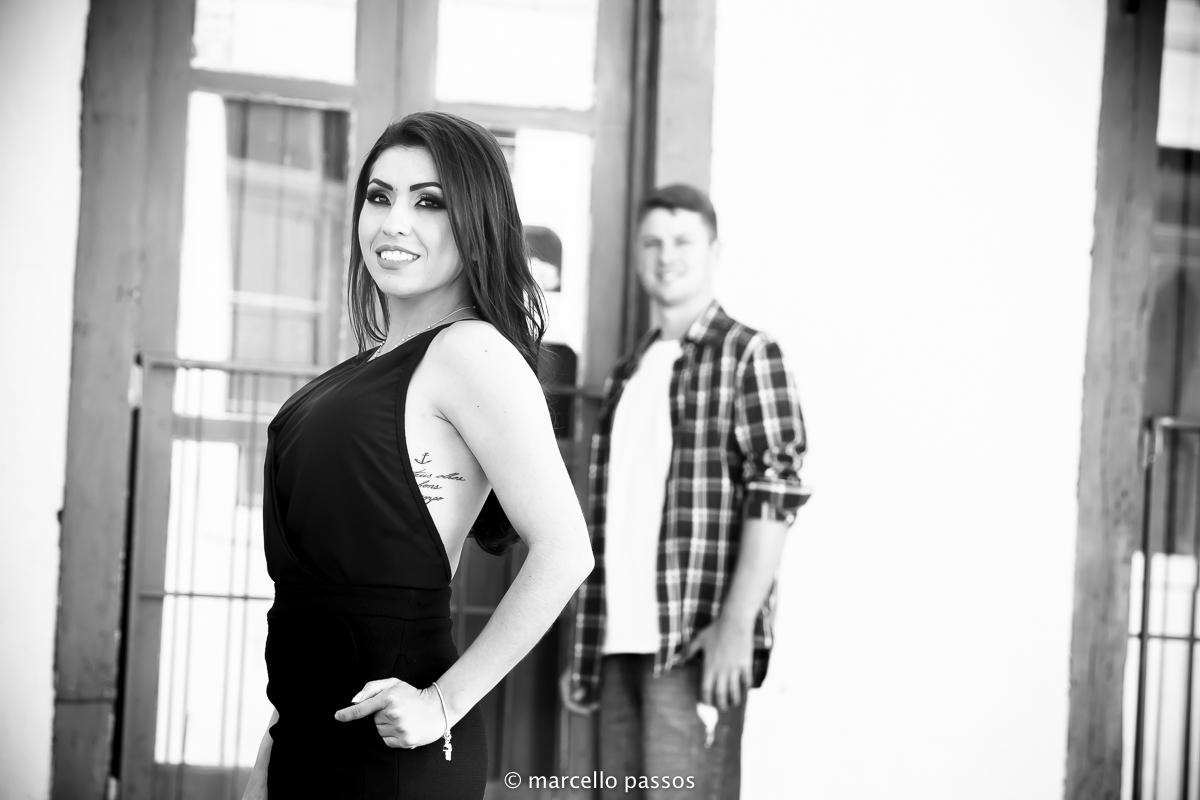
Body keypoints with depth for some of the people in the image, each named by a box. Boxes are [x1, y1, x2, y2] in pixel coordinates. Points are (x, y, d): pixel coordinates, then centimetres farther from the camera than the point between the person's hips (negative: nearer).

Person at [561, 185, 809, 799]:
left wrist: (738, 622, -19)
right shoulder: (627, 373, 18)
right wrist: (582, 652, 17)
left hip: (695, 644, -6)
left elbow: (775, 491, -10)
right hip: (619, 642, 7)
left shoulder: (746, 354, -1)